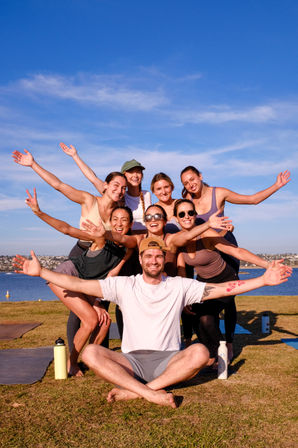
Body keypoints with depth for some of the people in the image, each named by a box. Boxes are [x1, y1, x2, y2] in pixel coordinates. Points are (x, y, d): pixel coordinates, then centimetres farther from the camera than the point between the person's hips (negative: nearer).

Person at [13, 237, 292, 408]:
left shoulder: (179, 286, 4)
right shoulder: (124, 285, 5)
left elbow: (222, 289, -2)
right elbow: (80, 285, 0)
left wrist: (263, 280, -12)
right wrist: (40, 272, -6)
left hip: (168, 361, 0)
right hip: (131, 361, 0)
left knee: (200, 353, -31)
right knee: (90, 353, -26)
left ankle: (134, 391, -26)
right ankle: (151, 394, -32)